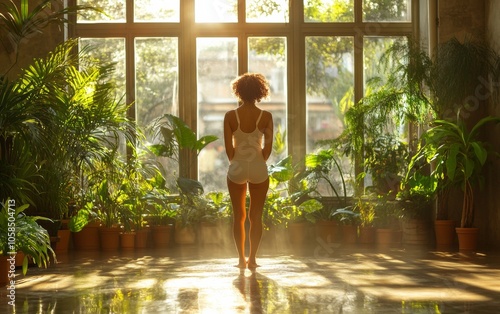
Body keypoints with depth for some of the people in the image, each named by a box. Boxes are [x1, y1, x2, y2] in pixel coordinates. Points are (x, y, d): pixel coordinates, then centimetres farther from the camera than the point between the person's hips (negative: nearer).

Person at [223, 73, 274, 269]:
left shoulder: (231, 116, -7)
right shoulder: (266, 116, -6)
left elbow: (228, 147, -5)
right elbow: (268, 146, -6)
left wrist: (235, 163, 11)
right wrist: (259, 163, 10)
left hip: (237, 169, 0)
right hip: (259, 169, 0)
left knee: (239, 216, 10)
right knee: (256, 216, 8)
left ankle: (241, 259, 11)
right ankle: (252, 259, 8)